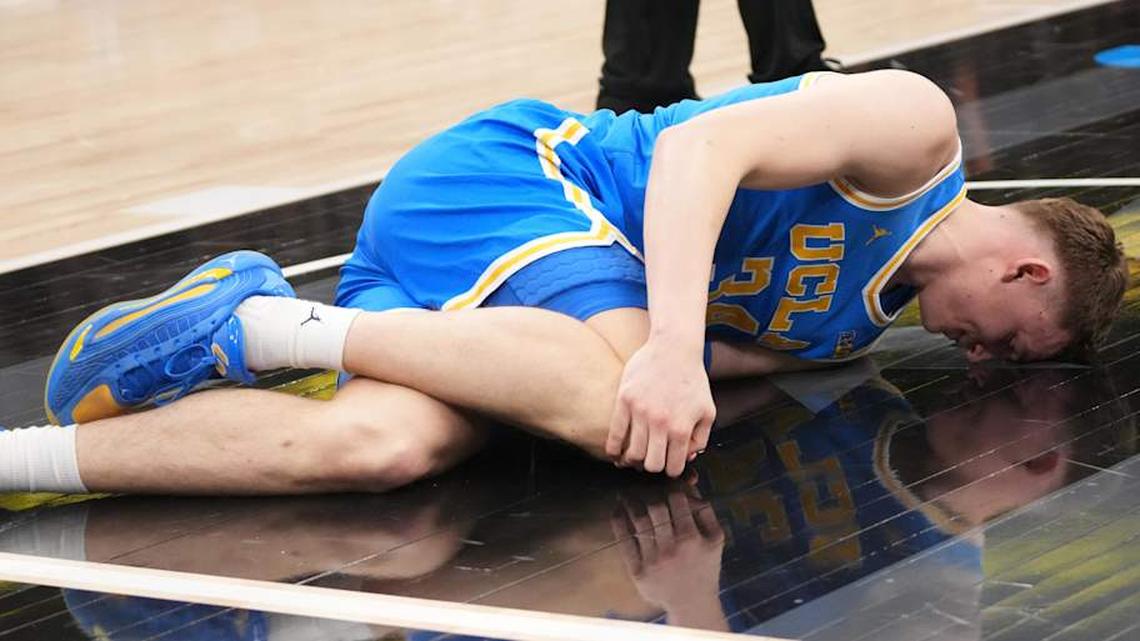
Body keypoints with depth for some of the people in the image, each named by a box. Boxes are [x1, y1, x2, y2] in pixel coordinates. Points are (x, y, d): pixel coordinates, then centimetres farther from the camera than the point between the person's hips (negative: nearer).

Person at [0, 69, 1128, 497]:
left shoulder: (856, 319, 22)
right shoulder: (920, 128, -5)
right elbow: (701, 146, -20)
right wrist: (671, 348, -33)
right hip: (504, 169, -8)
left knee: (380, 445, -24)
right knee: (619, 406, -35)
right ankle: (257, 324, -24)